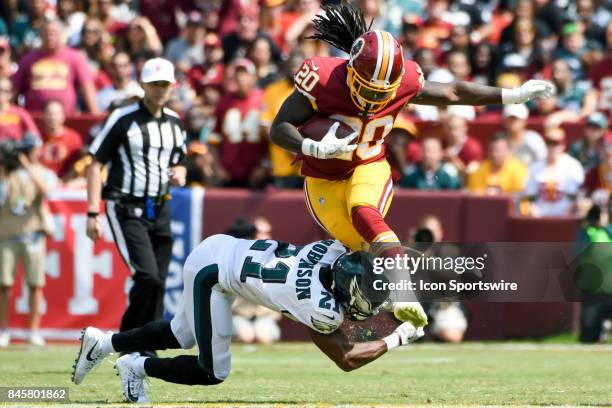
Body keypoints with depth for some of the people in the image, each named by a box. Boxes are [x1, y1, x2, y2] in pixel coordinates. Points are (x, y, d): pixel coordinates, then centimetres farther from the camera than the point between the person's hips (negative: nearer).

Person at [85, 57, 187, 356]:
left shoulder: (174, 123, 12)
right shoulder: (123, 119, -7)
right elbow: (95, 164, -8)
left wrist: (179, 174, -1)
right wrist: (93, 214, -16)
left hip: (159, 210, 6)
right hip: (126, 210, -6)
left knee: (156, 282, 3)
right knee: (148, 277, -19)